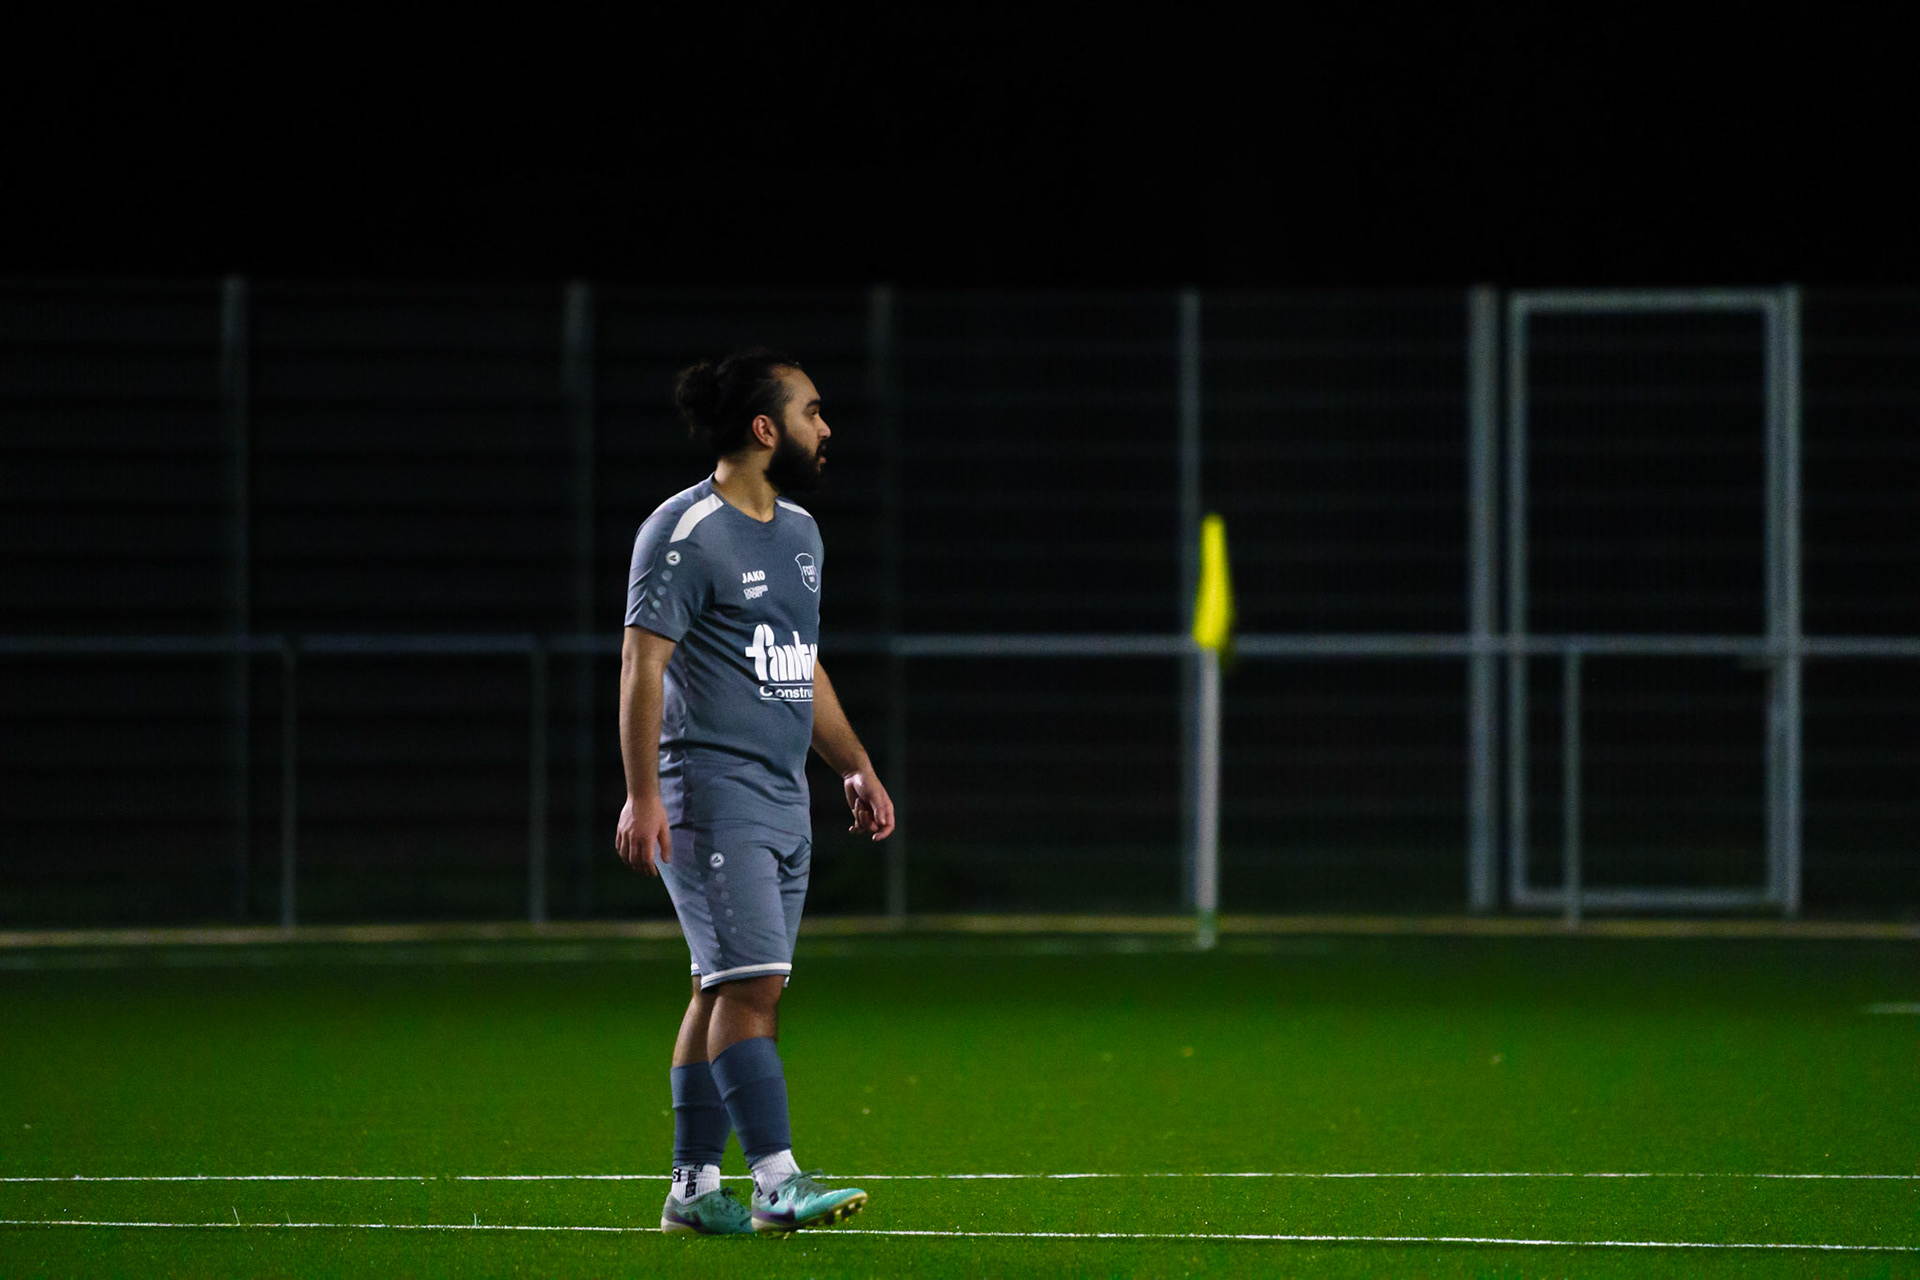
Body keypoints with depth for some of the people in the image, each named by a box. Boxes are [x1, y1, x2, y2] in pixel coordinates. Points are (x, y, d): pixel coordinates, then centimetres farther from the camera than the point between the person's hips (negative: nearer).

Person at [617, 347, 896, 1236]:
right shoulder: (686, 533, -10)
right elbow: (642, 665, -14)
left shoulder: (799, 532, 17)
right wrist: (642, 796, -20)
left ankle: (693, 1189, 10)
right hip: (711, 793, -8)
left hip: (784, 798, 8)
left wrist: (856, 767, 25)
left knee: (727, 990, 7)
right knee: (751, 980, -15)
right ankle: (777, 1184, -19)